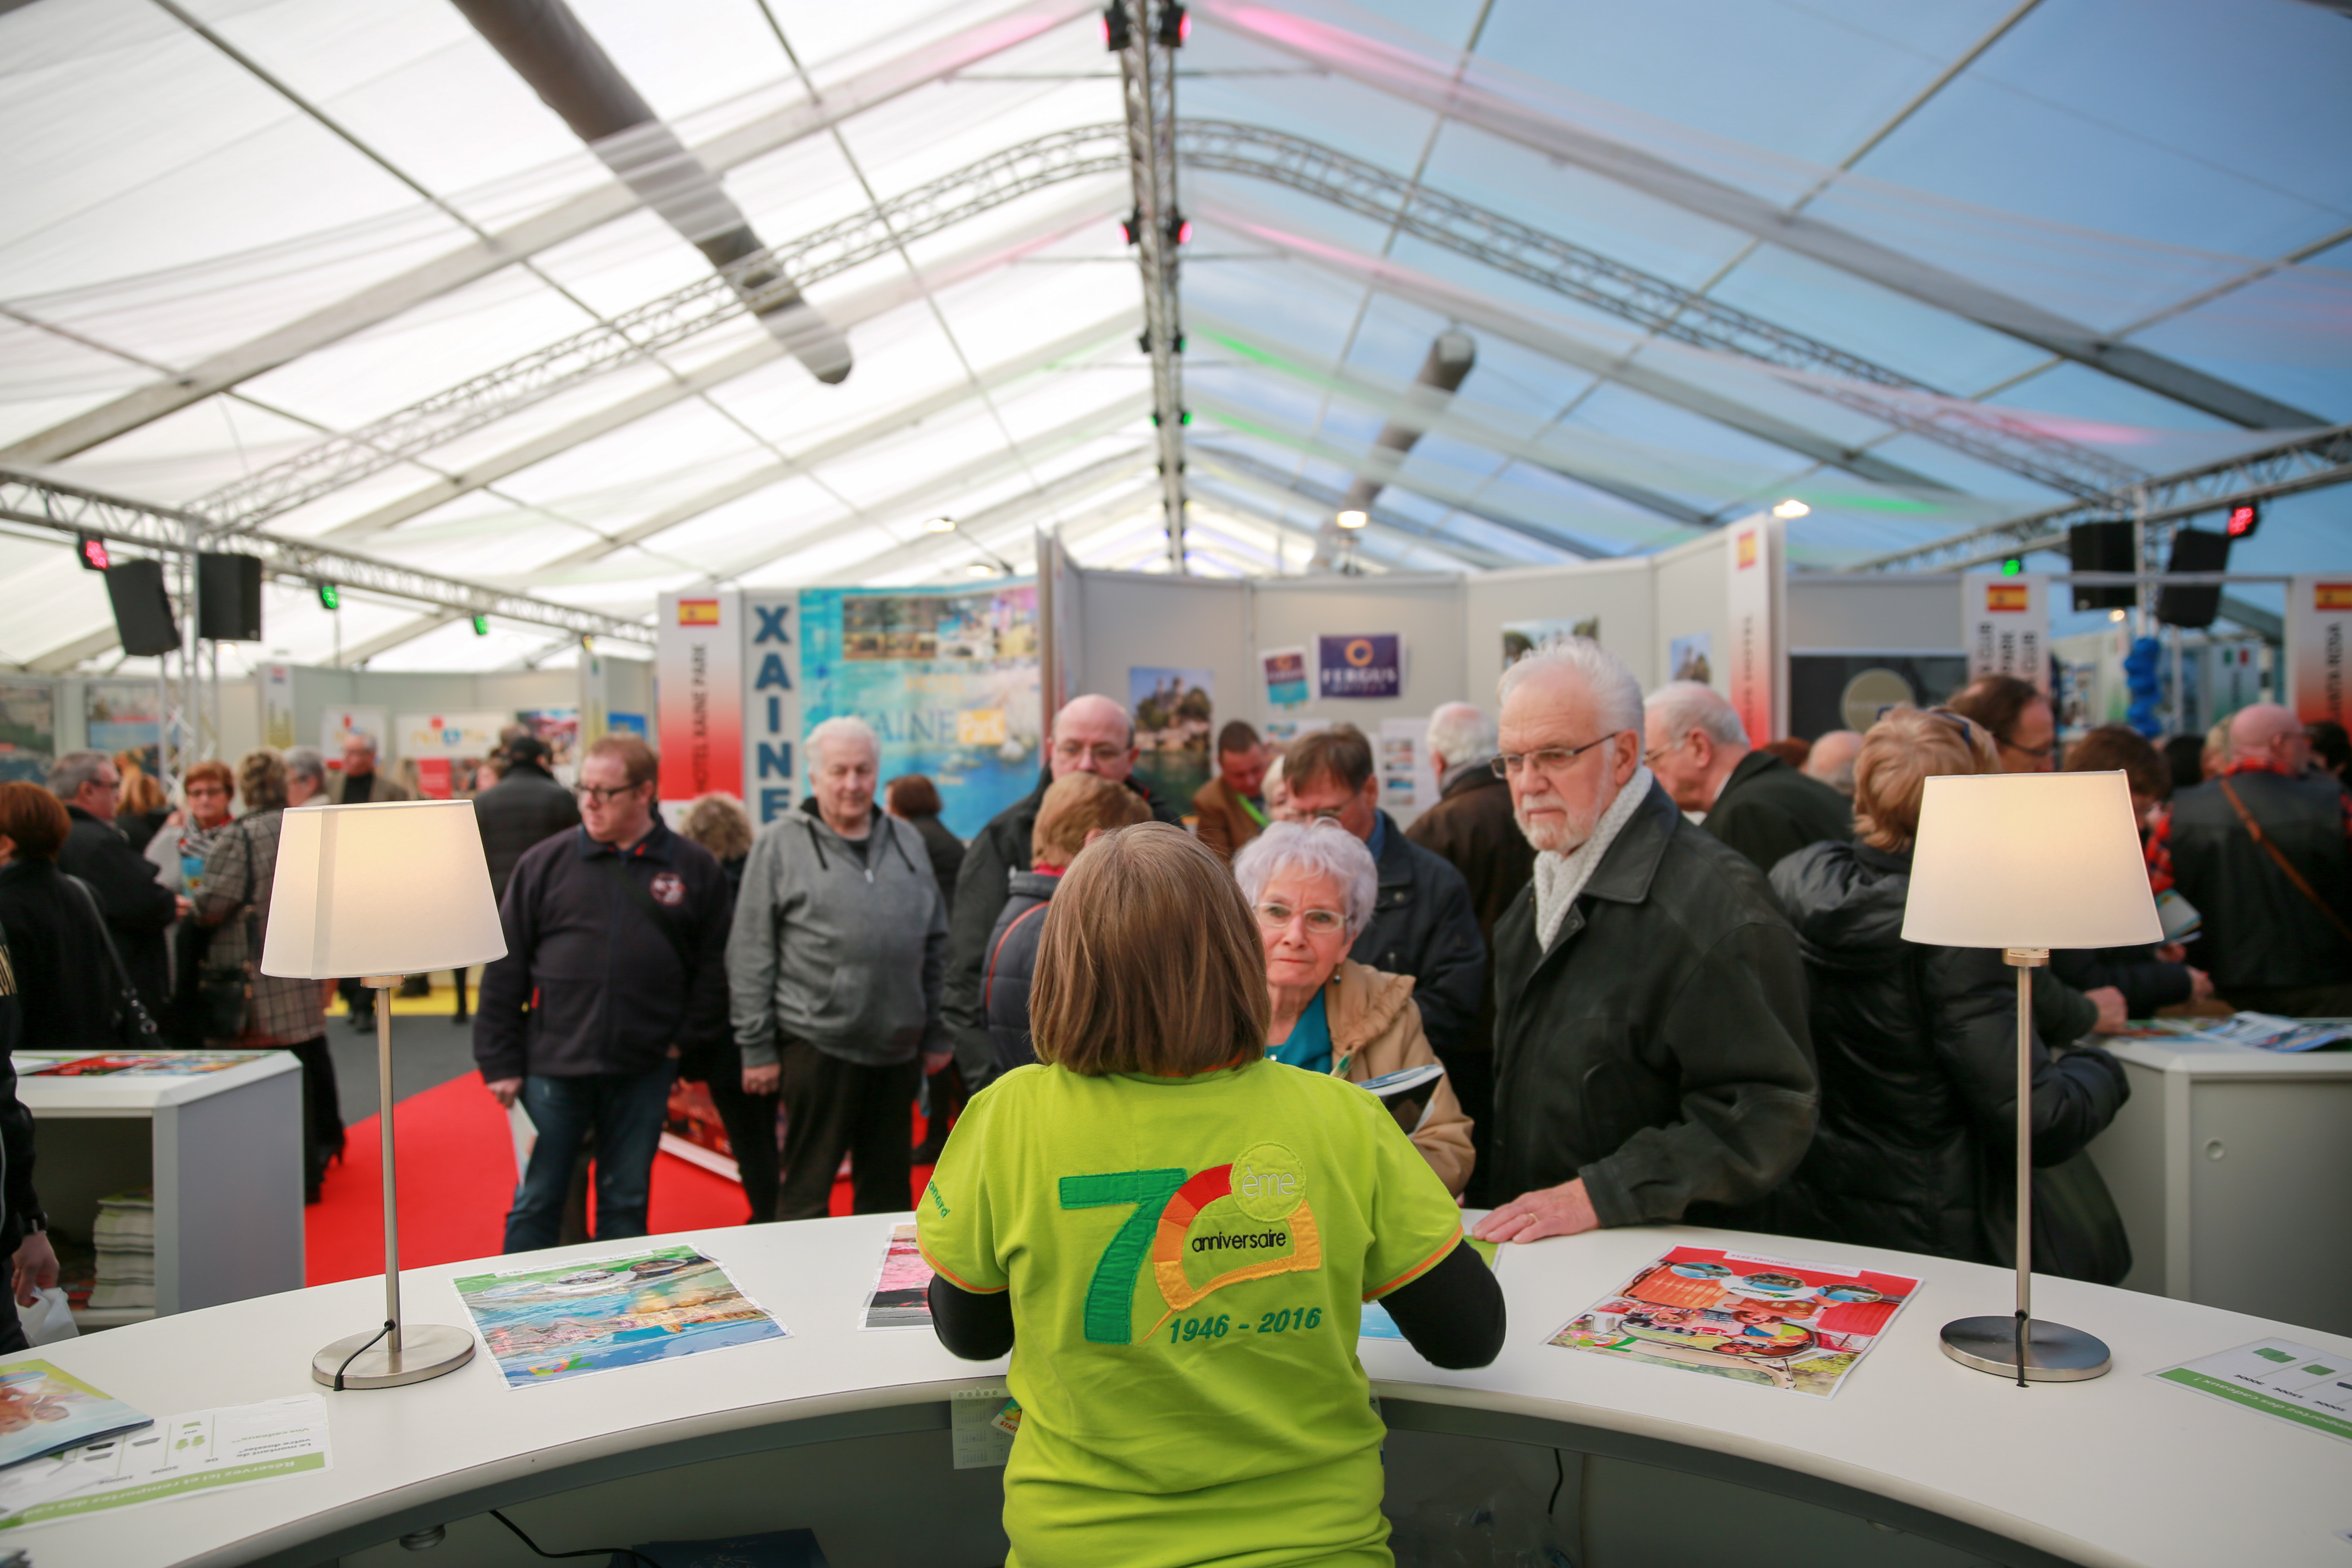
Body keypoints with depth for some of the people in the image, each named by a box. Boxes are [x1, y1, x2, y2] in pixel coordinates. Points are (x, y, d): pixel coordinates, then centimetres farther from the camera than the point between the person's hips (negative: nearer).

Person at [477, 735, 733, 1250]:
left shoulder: (694, 869, 1)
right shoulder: (545, 862, 0)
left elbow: (714, 965, 4)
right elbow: (505, 969, 1)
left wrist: (686, 1040, -4)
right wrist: (499, 1063, -2)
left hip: (644, 1072, 1)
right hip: (553, 1066, 0)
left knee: (627, 1203, 13)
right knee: (536, 1202, 8)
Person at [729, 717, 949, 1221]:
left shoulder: (907, 842, 11)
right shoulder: (780, 844, -2)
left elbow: (936, 945, 14)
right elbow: (750, 955, -4)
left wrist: (937, 1034, 11)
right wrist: (757, 1047, -7)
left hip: (898, 1048, 4)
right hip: (816, 1043, -4)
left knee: (888, 1189, 14)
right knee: (806, 1190, 4)